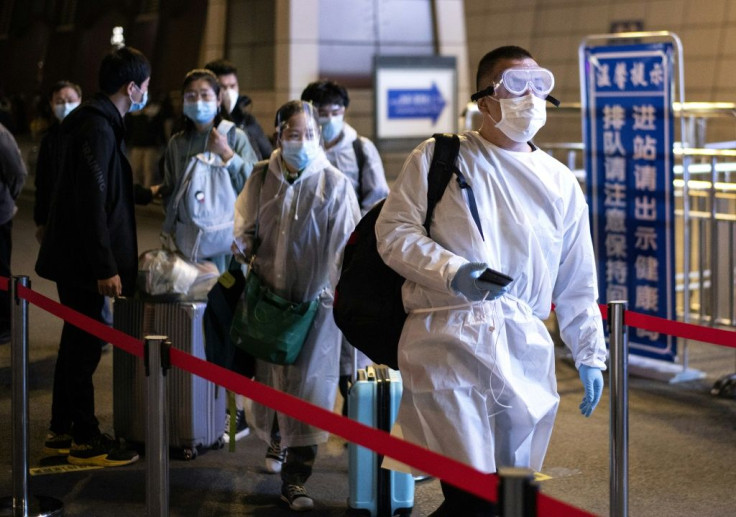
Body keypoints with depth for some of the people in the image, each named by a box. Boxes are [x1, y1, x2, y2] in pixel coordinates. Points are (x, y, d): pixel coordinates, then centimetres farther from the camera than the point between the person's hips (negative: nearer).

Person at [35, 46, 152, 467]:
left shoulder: (102, 123, 14)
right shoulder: (98, 129, -19)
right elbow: (92, 203, -24)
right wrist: (105, 268, -25)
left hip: (76, 259, 11)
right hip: (83, 259, -11)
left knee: (78, 343, 17)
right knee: (85, 347, -2)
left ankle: (62, 431, 28)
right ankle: (85, 442, 6)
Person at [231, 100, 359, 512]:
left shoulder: (335, 184, -5)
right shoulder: (262, 179, 4)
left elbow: (345, 243, -8)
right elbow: (247, 226, 15)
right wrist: (243, 245, -7)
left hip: (316, 300, -3)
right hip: (270, 294, 3)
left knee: (309, 385, -6)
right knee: (270, 376, 14)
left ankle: (295, 479, 0)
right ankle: (277, 440, 43)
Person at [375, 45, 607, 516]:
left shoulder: (560, 182, 18)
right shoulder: (438, 157, 5)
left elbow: (577, 282, 22)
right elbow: (394, 231, -2)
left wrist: (590, 355, 18)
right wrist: (453, 271, -16)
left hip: (526, 353, 5)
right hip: (448, 340, -5)